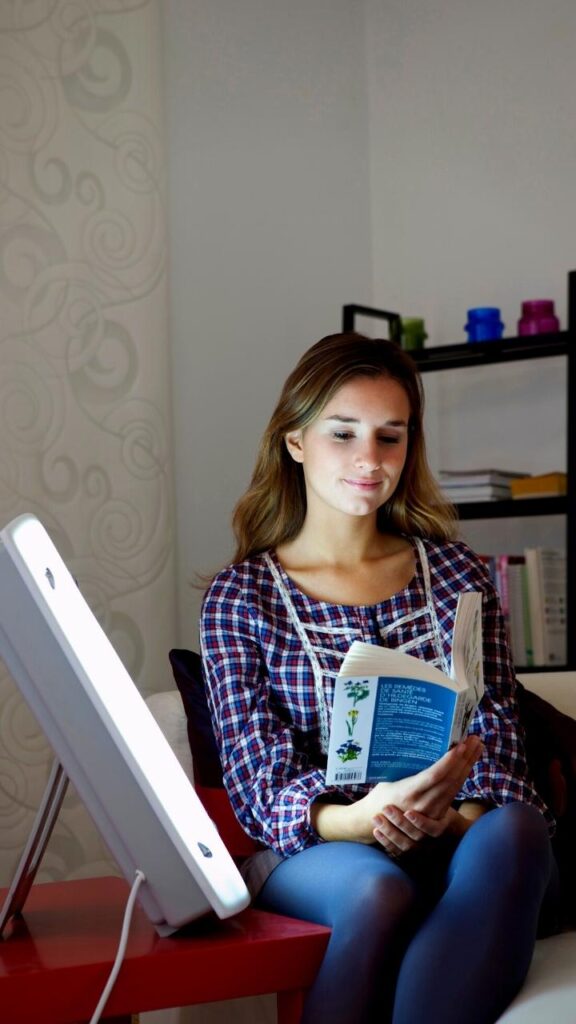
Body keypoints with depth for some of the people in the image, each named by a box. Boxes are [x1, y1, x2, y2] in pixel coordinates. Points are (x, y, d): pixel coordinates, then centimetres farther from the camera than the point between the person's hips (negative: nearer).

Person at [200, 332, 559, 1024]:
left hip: (460, 844, 2)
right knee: (376, 889, -38)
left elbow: (493, 739, 6)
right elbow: (259, 779, -3)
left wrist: (456, 817, -19)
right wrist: (359, 819, -26)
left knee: (513, 831, -34)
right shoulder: (240, 598, 6)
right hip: (309, 856, -2)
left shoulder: (455, 573, 13)